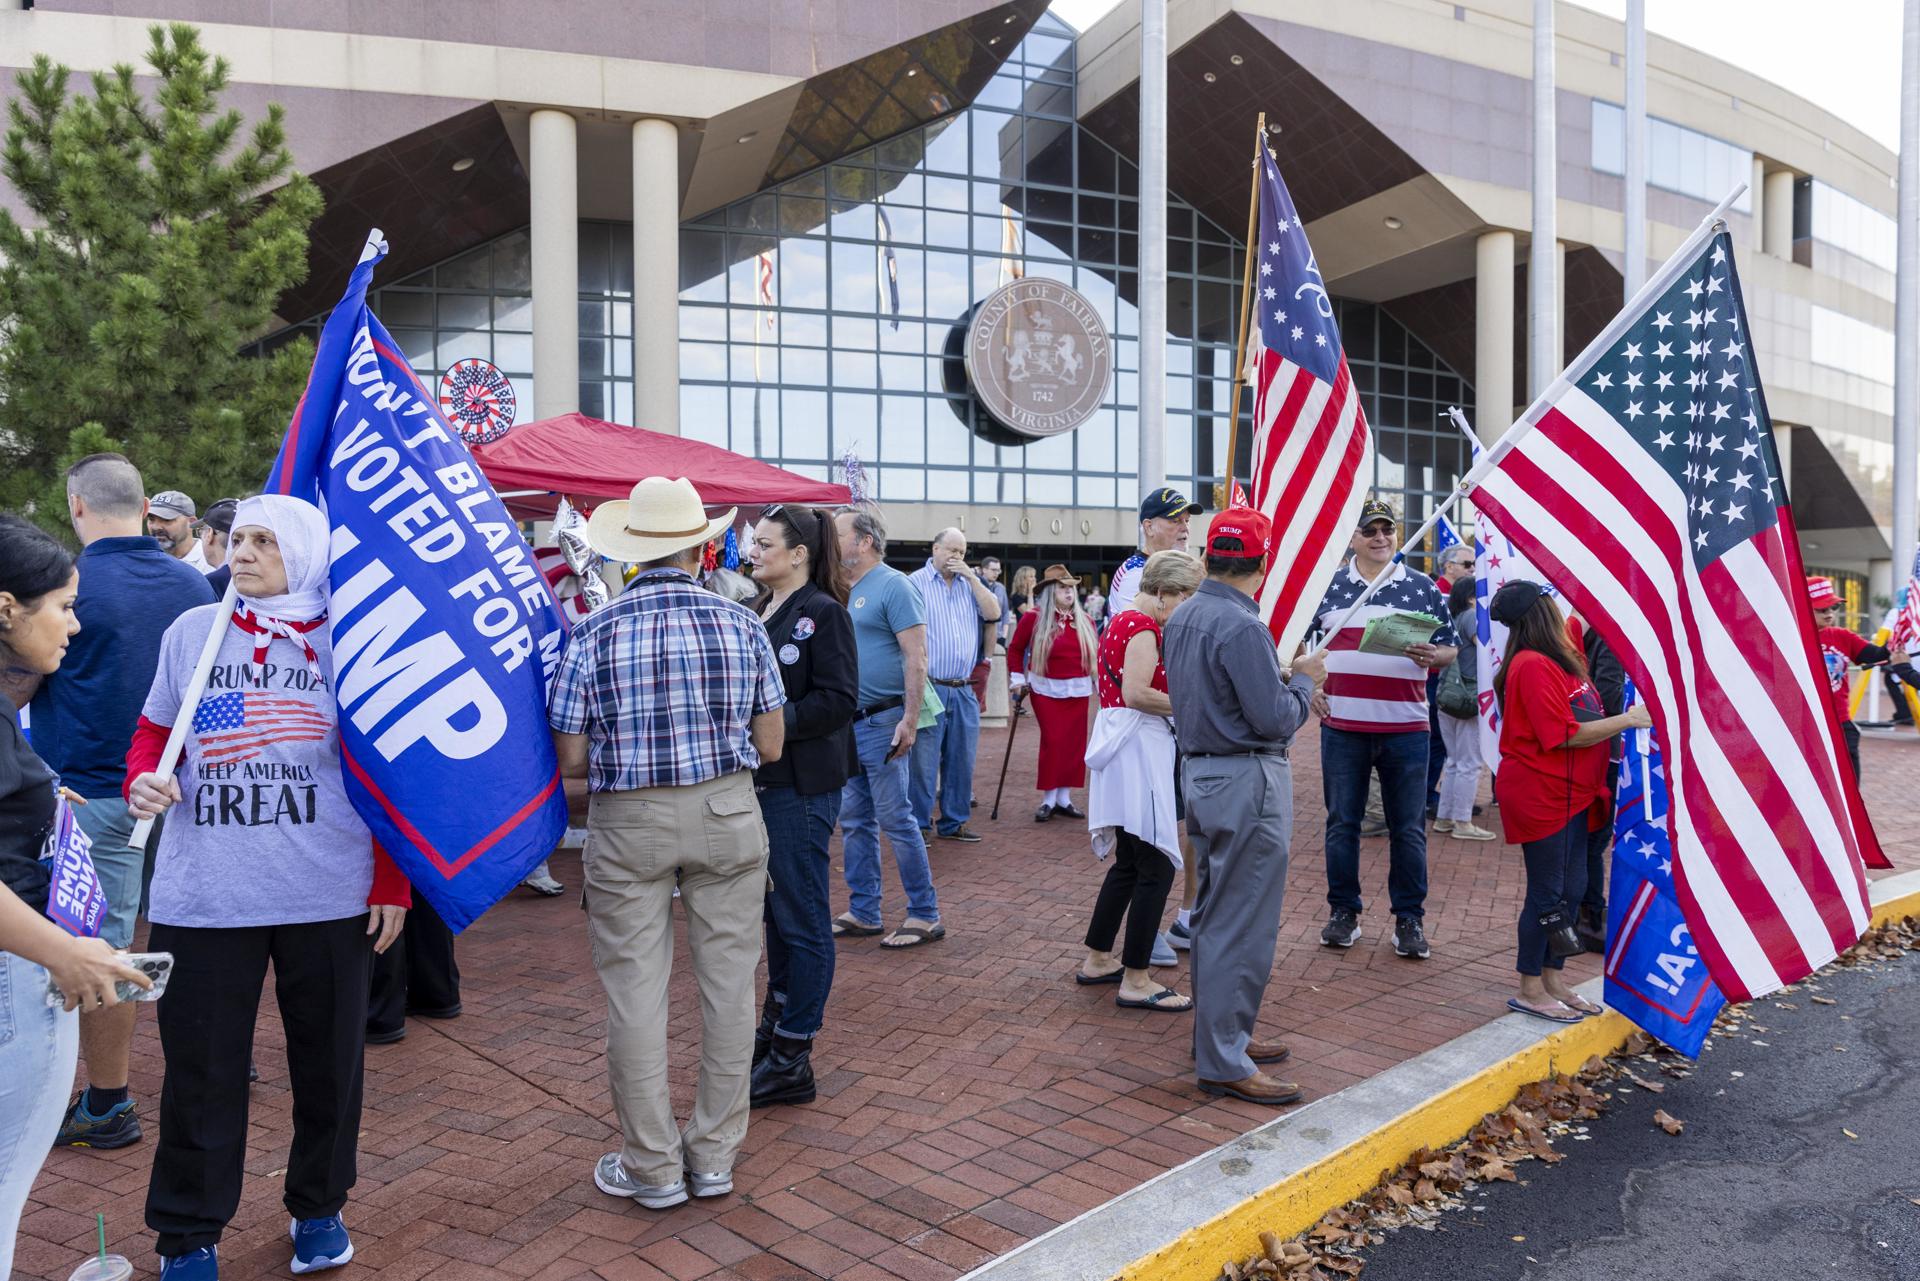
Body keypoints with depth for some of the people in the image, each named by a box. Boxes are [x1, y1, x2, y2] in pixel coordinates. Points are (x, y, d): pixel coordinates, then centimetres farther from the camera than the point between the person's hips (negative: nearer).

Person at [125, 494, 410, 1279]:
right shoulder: (192, 631, 4)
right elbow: (152, 735, 14)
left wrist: (391, 885, -2)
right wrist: (142, 782, -9)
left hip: (330, 894, -1)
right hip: (203, 896, 1)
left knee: (329, 1060, 12)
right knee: (201, 1069, 9)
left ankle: (319, 1208, 33)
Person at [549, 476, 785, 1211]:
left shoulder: (592, 634, -7)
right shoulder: (741, 625, -4)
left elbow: (570, 762, -5)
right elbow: (771, 746, -1)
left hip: (627, 823, -1)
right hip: (727, 814, 1)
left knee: (635, 991, 8)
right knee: (727, 980, 11)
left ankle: (653, 1167, 19)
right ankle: (715, 1155, 22)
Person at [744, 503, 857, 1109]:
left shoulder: (823, 613, -12)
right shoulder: (758, 611, 12)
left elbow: (837, 700, -18)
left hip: (802, 785, -8)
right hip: (760, 780, 9)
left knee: (801, 916, 0)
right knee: (775, 906, 19)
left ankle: (792, 1058, 8)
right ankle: (777, 1022, 34)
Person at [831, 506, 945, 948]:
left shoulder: (893, 585, -11)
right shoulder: (846, 590, 13)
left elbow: (916, 657, -16)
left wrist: (909, 721, -22)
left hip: (881, 724, -8)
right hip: (848, 723, 8)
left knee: (896, 819, -3)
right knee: (854, 821, 12)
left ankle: (925, 915, 7)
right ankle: (863, 913, 22)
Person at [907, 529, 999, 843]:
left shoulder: (970, 583, 13)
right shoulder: (916, 582, -3)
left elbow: (993, 614, 0)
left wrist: (972, 577, -5)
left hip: (964, 690, 5)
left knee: (961, 761, 11)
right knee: (923, 762, -1)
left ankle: (953, 823, 23)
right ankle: (918, 825, 10)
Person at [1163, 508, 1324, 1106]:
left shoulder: (1182, 619, 7)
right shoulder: (1242, 627, -21)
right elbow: (1276, 720, -20)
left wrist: (1280, 675, 15)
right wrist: (1303, 678, -2)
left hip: (1200, 771, 10)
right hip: (1246, 784, -9)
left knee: (1214, 914, 19)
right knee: (1242, 925, -1)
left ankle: (1217, 1033, 31)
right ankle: (1224, 1063, 6)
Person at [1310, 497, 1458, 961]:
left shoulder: (1422, 588, 5)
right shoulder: (1328, 587, 6)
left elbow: (1450, 647, 8)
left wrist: (1432, 656, -15)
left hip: (1405, 727, 0)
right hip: (1342, 726, 1)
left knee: (1408, 828, 5)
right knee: (1342, 823, 7)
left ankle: (1409, 919, 16)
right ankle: (1343, 912, 20)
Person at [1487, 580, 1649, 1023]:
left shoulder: (1561, 656, 11)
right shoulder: (1533, 665, -19)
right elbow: (1565, 735, -21)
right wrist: (1627, 720, -17)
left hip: (1569, 792, 10)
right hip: (1540, 794, -10)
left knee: (1571, 886, 14)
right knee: (1547, 891, -1)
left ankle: (1552, 979, 26)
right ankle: (1530, 990, 11)